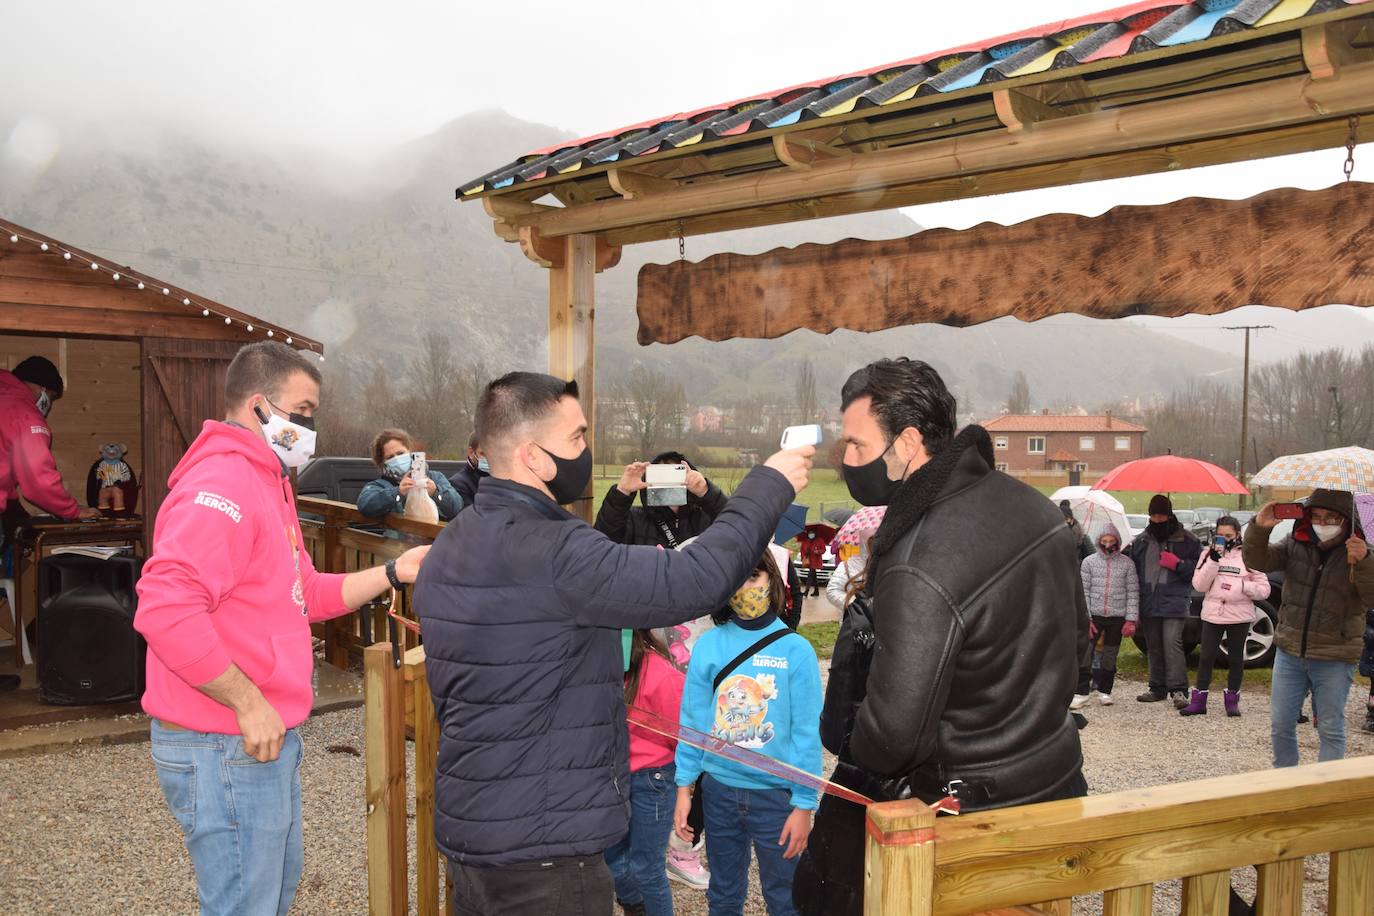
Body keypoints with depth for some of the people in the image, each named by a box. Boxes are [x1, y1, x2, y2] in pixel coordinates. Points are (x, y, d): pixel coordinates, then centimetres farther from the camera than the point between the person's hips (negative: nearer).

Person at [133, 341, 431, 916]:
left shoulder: (267, 483, 15)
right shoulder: (220, 485, -21)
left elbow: (303, 595, 20)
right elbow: (164, 610, -33)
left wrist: (392, 573, 8)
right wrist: (248, 703, -27)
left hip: (267, 738, 11)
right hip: (228, 752, -11)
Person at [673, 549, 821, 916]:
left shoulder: (796, 649, -10)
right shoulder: (708, 645, -4)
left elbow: (806, 731, -9)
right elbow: (692, 720, 1)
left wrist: (804, 804, -10)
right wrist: (684, 788, -1)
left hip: (776, 793, -2)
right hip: (718, 790, 2)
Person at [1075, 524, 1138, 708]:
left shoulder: (1126, 563, 4)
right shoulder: (1089, 562, 3)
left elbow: (1133, 592, 3)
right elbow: (1083, 592, 1)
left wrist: (1131, 619, -4)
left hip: (1117, 617, 1)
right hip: (1094, 615, 0)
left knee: (1110, 656, 8)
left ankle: (1104, 690, 22)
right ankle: (1081, 693, 1)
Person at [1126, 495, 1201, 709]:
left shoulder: (1187, 540, 1)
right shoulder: (1141, 541, 13)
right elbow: (1132, 571, 16)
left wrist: (1178, 564, -15)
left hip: (1174, 602, -5)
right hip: (1148, 603, 5)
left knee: (1172, 643, -15)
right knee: (1153, 647, 10)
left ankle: (1178, 690, -13)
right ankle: (1158, 688, 19)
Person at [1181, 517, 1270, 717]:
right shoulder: (1209, 554, 7)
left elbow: (1264, 590, -1)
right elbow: (1199, 585, -3)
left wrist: (1241, 586, -17)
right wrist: (1213, 561, -12)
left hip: (1240, 616, -1)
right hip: (1212, 614, 1)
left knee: (1236, 658, 9)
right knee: (1206, 656, 2)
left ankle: (1232, 699, 21)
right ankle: (1198, 700, 7)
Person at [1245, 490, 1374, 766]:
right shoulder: (1295, 545, 2)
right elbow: (1257, 561, -7)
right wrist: (1259, 528, -25)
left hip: (1334, 660, -3)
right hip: (1290, 652, 3)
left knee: (1331, 729, 5)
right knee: (1280, 725, 10)